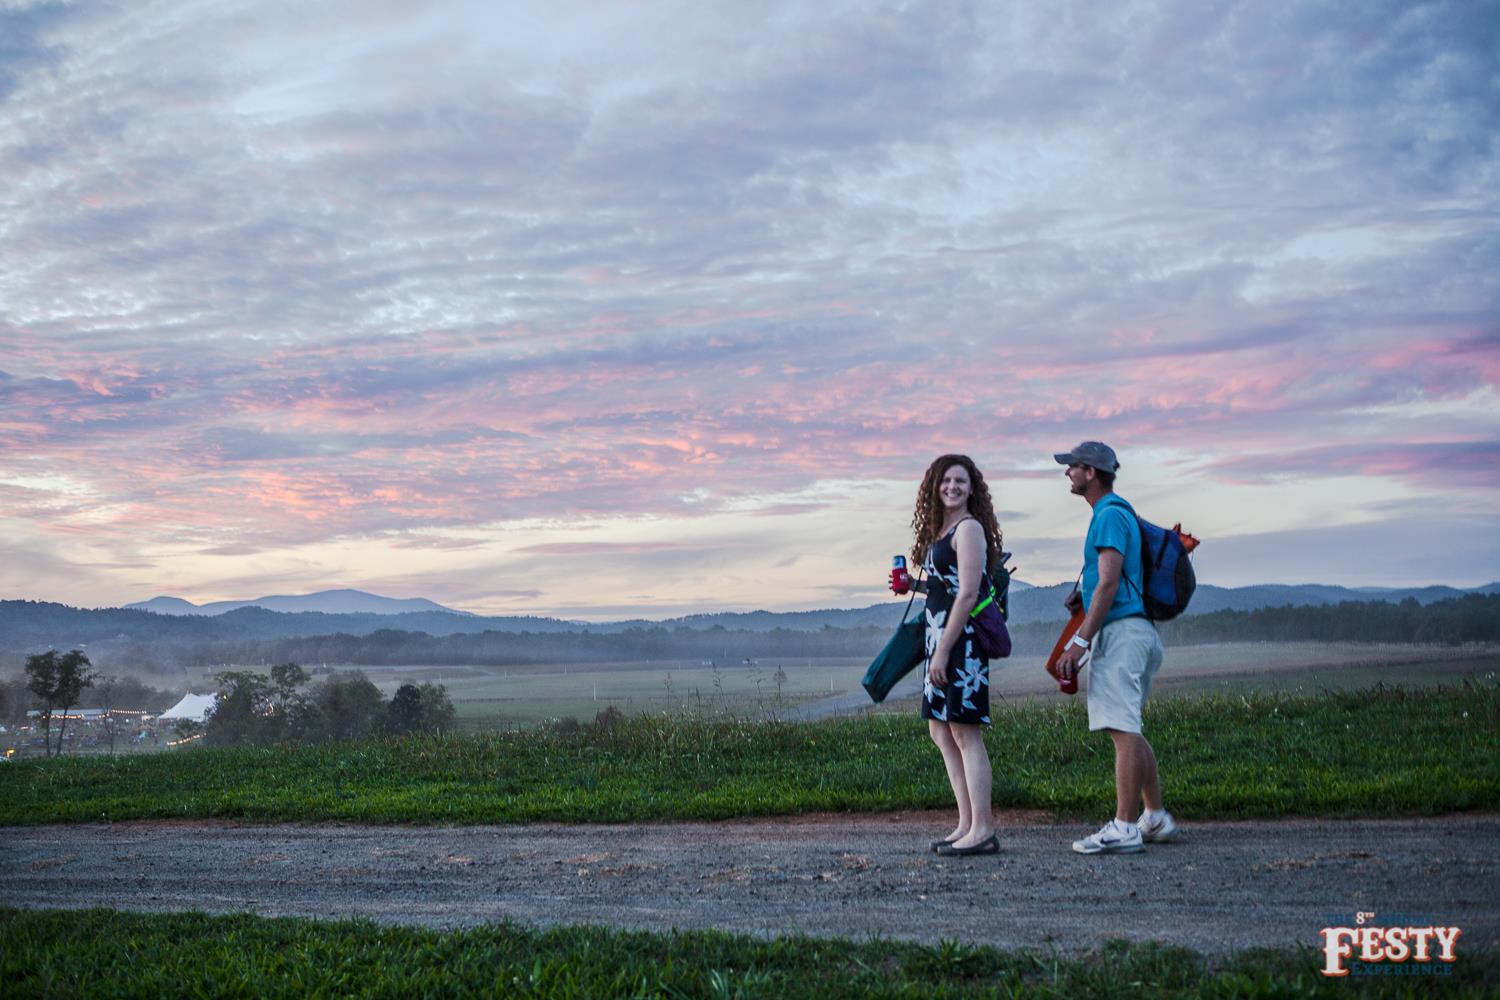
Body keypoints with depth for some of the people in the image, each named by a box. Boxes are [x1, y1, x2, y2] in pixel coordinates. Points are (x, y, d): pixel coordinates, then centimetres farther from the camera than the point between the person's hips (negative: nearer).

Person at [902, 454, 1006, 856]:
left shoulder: (968, 528, -9)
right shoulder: (941, 530, 19)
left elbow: (968, 593, -17)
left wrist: (943, 650, -19)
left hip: (961, 638, -10)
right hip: (942, 639, 10)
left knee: (964, 731, -10)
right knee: (941, 731, 11)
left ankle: (982, 830, -8)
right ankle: (967, 824, 16)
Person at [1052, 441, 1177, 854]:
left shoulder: (1110, 515, -11)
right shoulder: (1118, 513, 21)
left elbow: (1108, 584, -19)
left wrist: (1080, 641, -20)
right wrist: (1084, 593, 17)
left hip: (1120, 631, -11)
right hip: (1133, 632, 11)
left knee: (1123, 730, -11)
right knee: (1128, 730, 16)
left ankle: (1124, 828, -11)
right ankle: (1155, 818, 21)